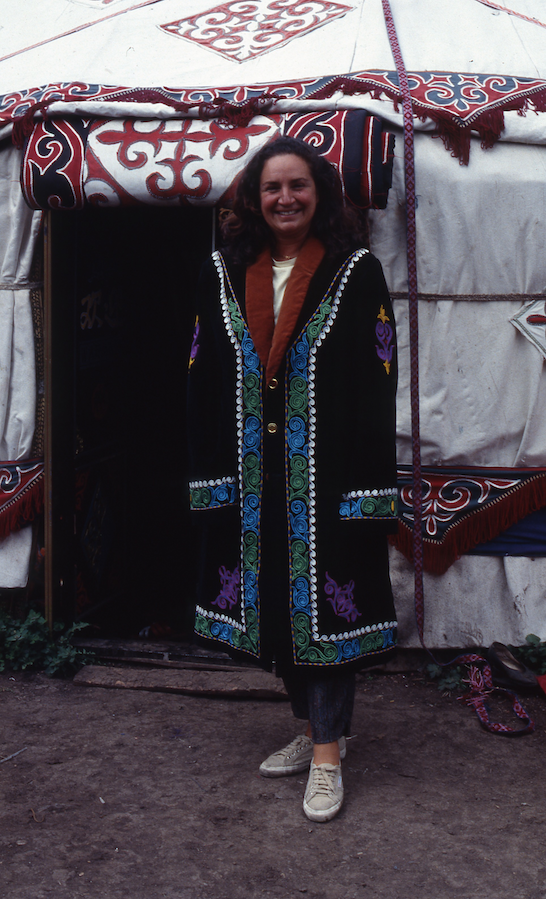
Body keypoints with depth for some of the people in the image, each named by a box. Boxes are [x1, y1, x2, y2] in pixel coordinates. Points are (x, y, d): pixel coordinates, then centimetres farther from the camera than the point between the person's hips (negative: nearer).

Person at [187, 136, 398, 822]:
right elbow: (204, 380, 9)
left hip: (328, 475, -4)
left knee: (326, 605, -1)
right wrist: (210, 475, 4)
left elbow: (377, 384, -5)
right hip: (254, 477, 4)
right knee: (272, 603, 11)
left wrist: (369, 483, -11)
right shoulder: (224, 274, 8)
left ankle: (327, 756, 12)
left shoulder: (356, 272, -2)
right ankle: (316, 730, 29)